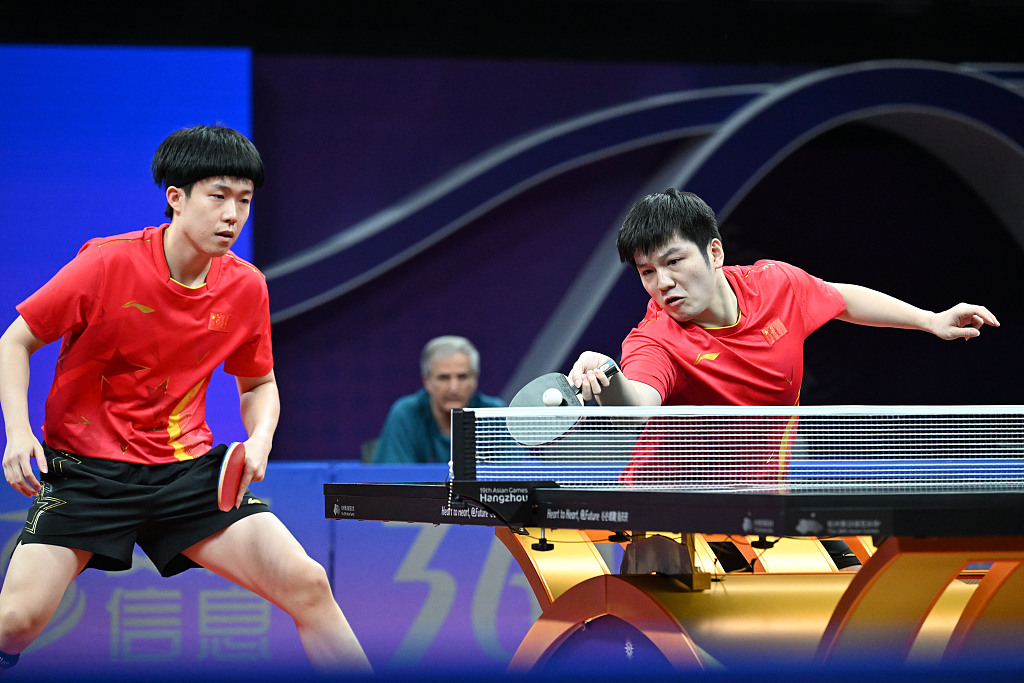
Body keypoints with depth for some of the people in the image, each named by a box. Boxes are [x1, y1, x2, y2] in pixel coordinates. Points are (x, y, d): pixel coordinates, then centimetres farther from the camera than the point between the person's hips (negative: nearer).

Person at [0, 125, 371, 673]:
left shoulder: (245, 288, -1)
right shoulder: (109, 263, -14)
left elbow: (259, 383, 17)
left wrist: (259, 440, -4)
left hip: (187, 467, 3)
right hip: (83, 467, -3)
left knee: (307, 585, -10)